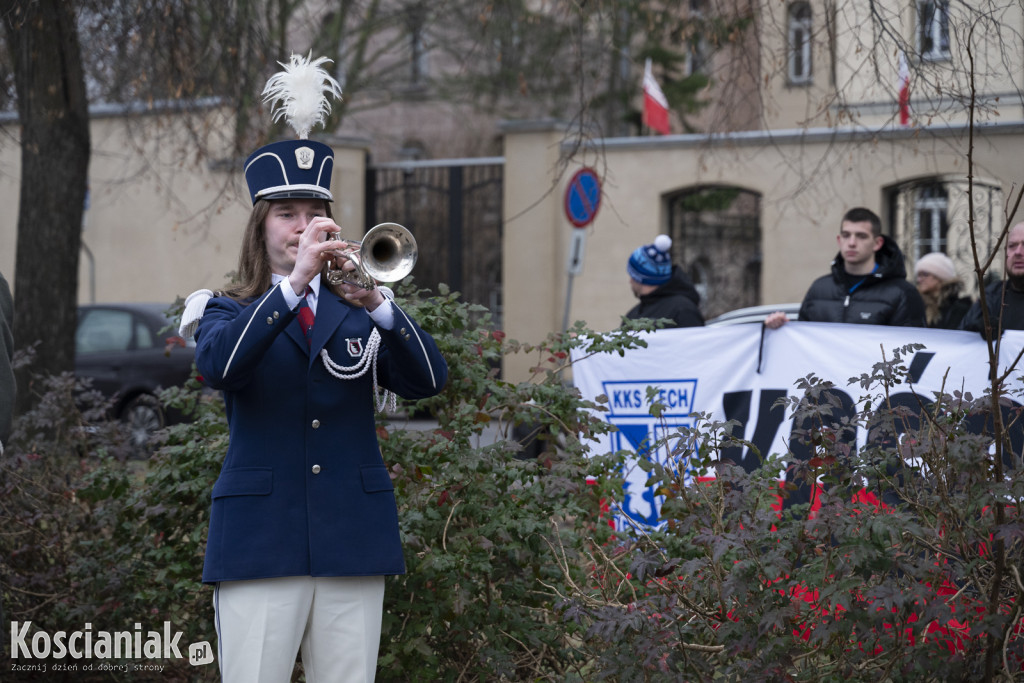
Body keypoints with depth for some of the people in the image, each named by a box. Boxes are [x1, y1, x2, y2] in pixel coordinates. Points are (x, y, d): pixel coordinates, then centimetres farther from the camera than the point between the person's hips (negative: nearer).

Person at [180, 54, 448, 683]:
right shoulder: (229, 312, 8)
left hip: (353, 537, 2)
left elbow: (429, 380, -2)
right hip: (260, 536, -2)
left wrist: (376, 304, -19)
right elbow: (217, 365, -16)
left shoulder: (357, 312, 13)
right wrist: (294, 284, -25)